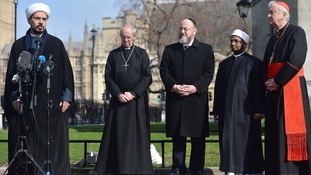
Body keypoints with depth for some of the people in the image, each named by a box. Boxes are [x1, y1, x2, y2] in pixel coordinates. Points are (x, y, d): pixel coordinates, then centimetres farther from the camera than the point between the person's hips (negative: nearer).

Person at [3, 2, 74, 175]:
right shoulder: (18, 45, 10)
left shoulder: (56, 44, 7)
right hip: (24, 104, 1)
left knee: (52, 146, -1)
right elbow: (11, 73, 7)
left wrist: (66, 97, -4)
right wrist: (13, 96, -3)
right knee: (25, 146, 1)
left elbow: (66, 70, 3)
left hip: (51, 104, -1)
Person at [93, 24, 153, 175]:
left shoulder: (142, 53, 4)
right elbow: (108, 77, 3)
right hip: (118, 99, 1)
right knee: (118, 134, 0)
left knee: (137, 134, -1)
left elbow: (147, 77, -2)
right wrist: (118, 94, -10)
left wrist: (133, 93, -11)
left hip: (137, 100, -1)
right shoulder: (113, 54, 8)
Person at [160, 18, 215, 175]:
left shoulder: (206, 49, 8)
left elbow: (208, 73, -1)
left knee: (198, 137, 1)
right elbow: (164, 71, 5)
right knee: (177, 136, 5)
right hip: (175, 100, 2)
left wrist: (195, 87, -14)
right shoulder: (169, 49, 14)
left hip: (197, 99, -2)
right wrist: (173, 86, -11)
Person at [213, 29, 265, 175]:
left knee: (248, 143, -1)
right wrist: (217, 109, 7)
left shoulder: (254, 63, 3)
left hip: (246, 111, -4)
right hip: (227, 111, 4)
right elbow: (218, 88, 14)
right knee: (229, 141, 0)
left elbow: (259, 88, -3)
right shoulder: (224, 64, 16)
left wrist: (259, 109, -10)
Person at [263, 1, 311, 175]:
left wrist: (277, 81, -14)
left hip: (291, 88, -8)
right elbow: (267, 63, 21)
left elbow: (296, 61, -17)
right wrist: (268, 82, 2)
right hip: (275, 90, 8)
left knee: (291, 130, -8)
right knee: (276, 131, 6)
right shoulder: (273, 39, 20)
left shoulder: (296, 32, -5)